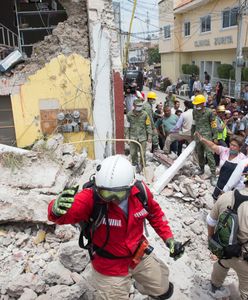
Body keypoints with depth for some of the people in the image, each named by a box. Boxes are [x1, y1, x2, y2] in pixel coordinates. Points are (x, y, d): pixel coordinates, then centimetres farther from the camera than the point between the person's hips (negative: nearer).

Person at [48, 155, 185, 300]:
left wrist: (169, 238, -3)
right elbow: (69, 212, -45)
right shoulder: (91, 198, -32)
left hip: (140, 256, 4)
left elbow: (155, 213, -1)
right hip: (110, 268, -4)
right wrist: (57, 210, -67)